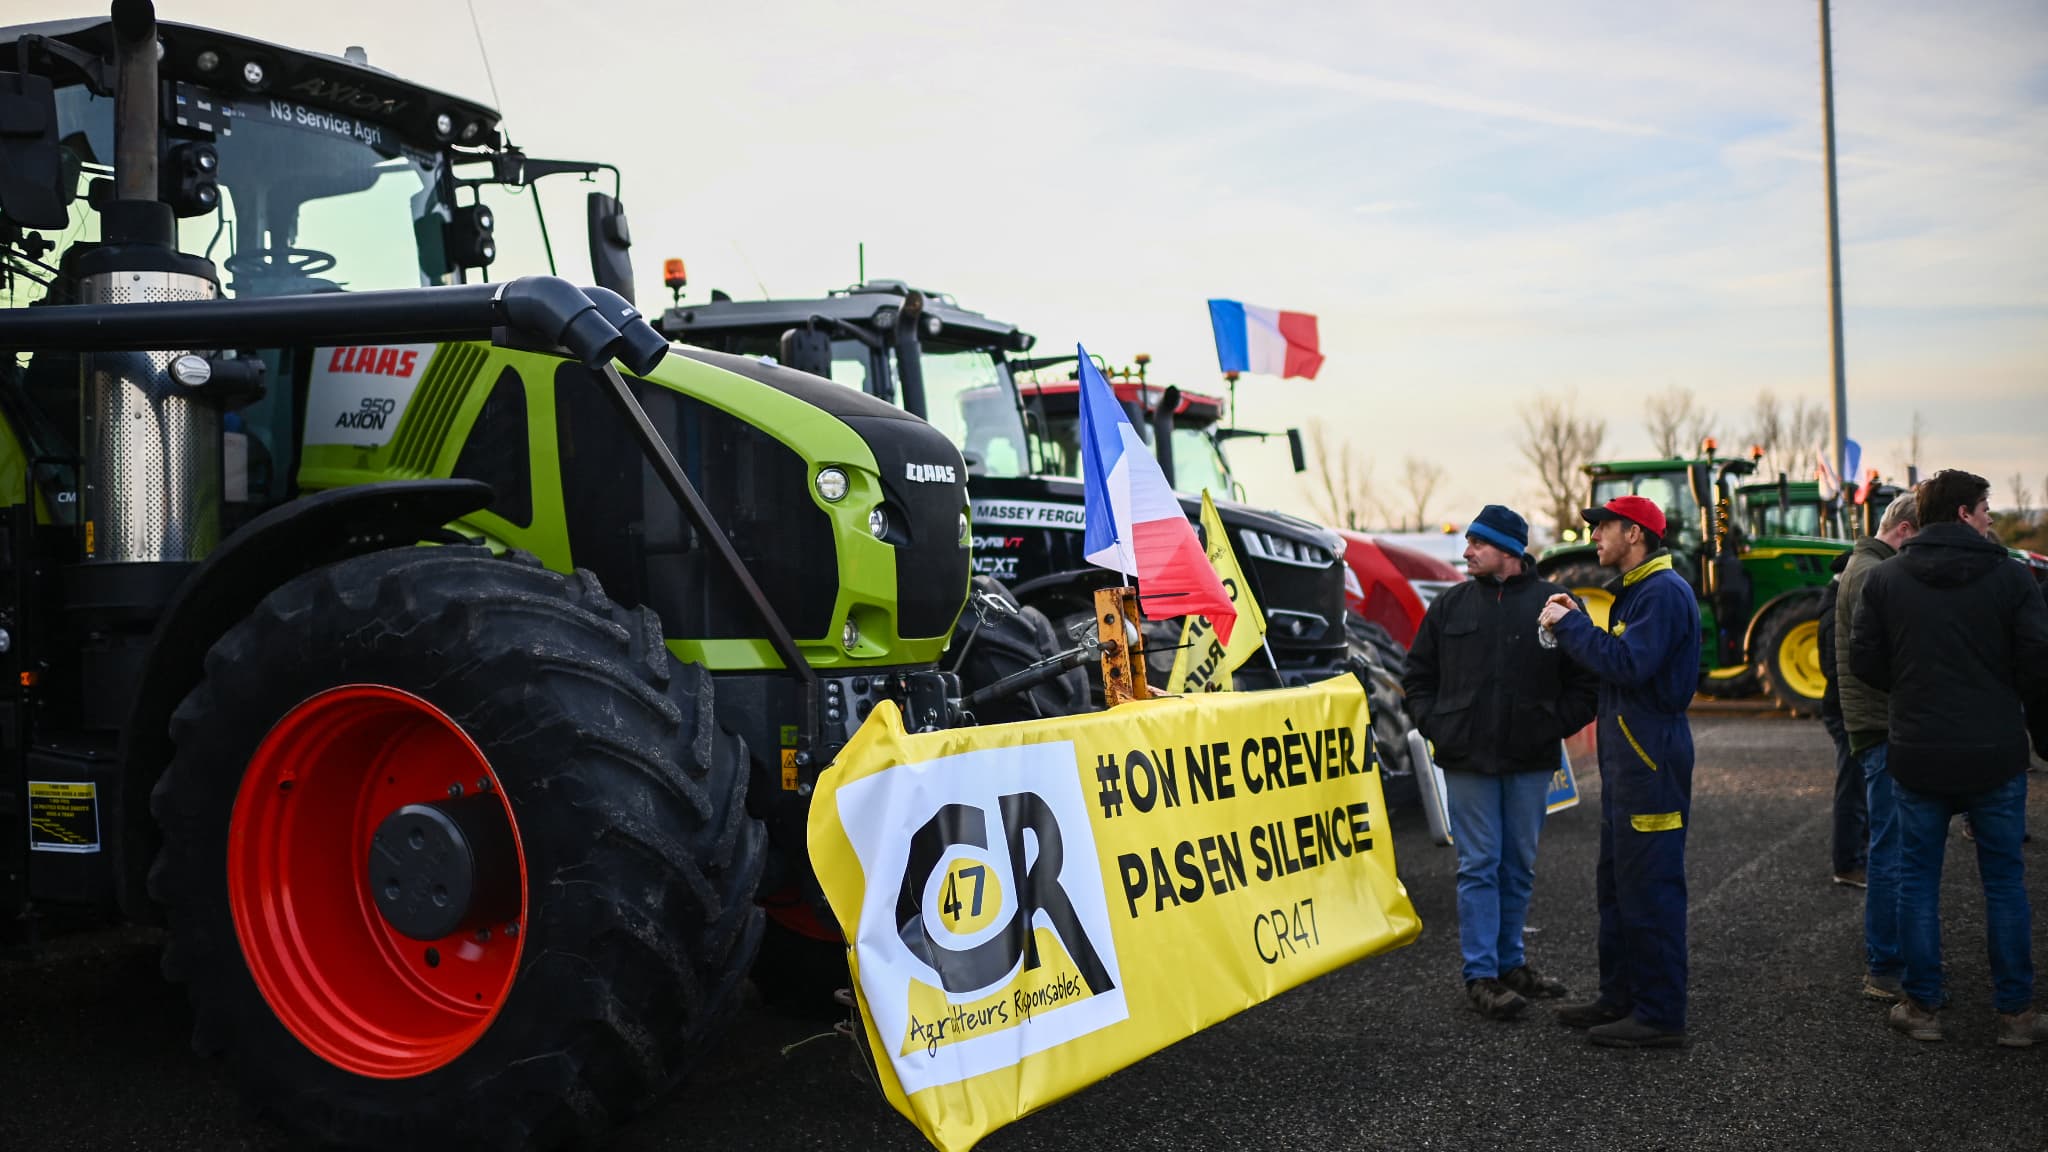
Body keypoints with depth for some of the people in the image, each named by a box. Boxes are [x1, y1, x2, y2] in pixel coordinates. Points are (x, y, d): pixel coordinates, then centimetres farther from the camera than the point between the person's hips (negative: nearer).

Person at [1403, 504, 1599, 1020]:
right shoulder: (1450, 606, 5)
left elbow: (1587, 682, 4)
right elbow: (1418, 677, 12)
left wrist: (1556, 727, -5)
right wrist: (1435, 726, 0)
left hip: (1530, 762, 0)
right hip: (1468, 762, 0)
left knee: (1519, 866, 11)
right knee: (1479, 866, 0)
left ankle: (1510, 962, 24)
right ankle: (1481, 974, 3)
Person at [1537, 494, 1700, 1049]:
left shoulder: (1664, 592, -15)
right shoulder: (1636, 591, 19)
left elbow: (1628, 665, -25)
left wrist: (1570, 626, -16)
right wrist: (1579, 625, 7)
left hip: (1651, 759, -11)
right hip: (1627, 755, 11)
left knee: (1649, 886, -6)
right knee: (1617, 882, 16)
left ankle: (1660, 1014, -1)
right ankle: (1620, 997, 26)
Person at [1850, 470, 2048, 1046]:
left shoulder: (1884, 578, -2)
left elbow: (1865, 662, -2)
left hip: (1916, 755, 1)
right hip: (1995, 755, -1)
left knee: (1918, 879, 11)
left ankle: (1922, 1005, 14)